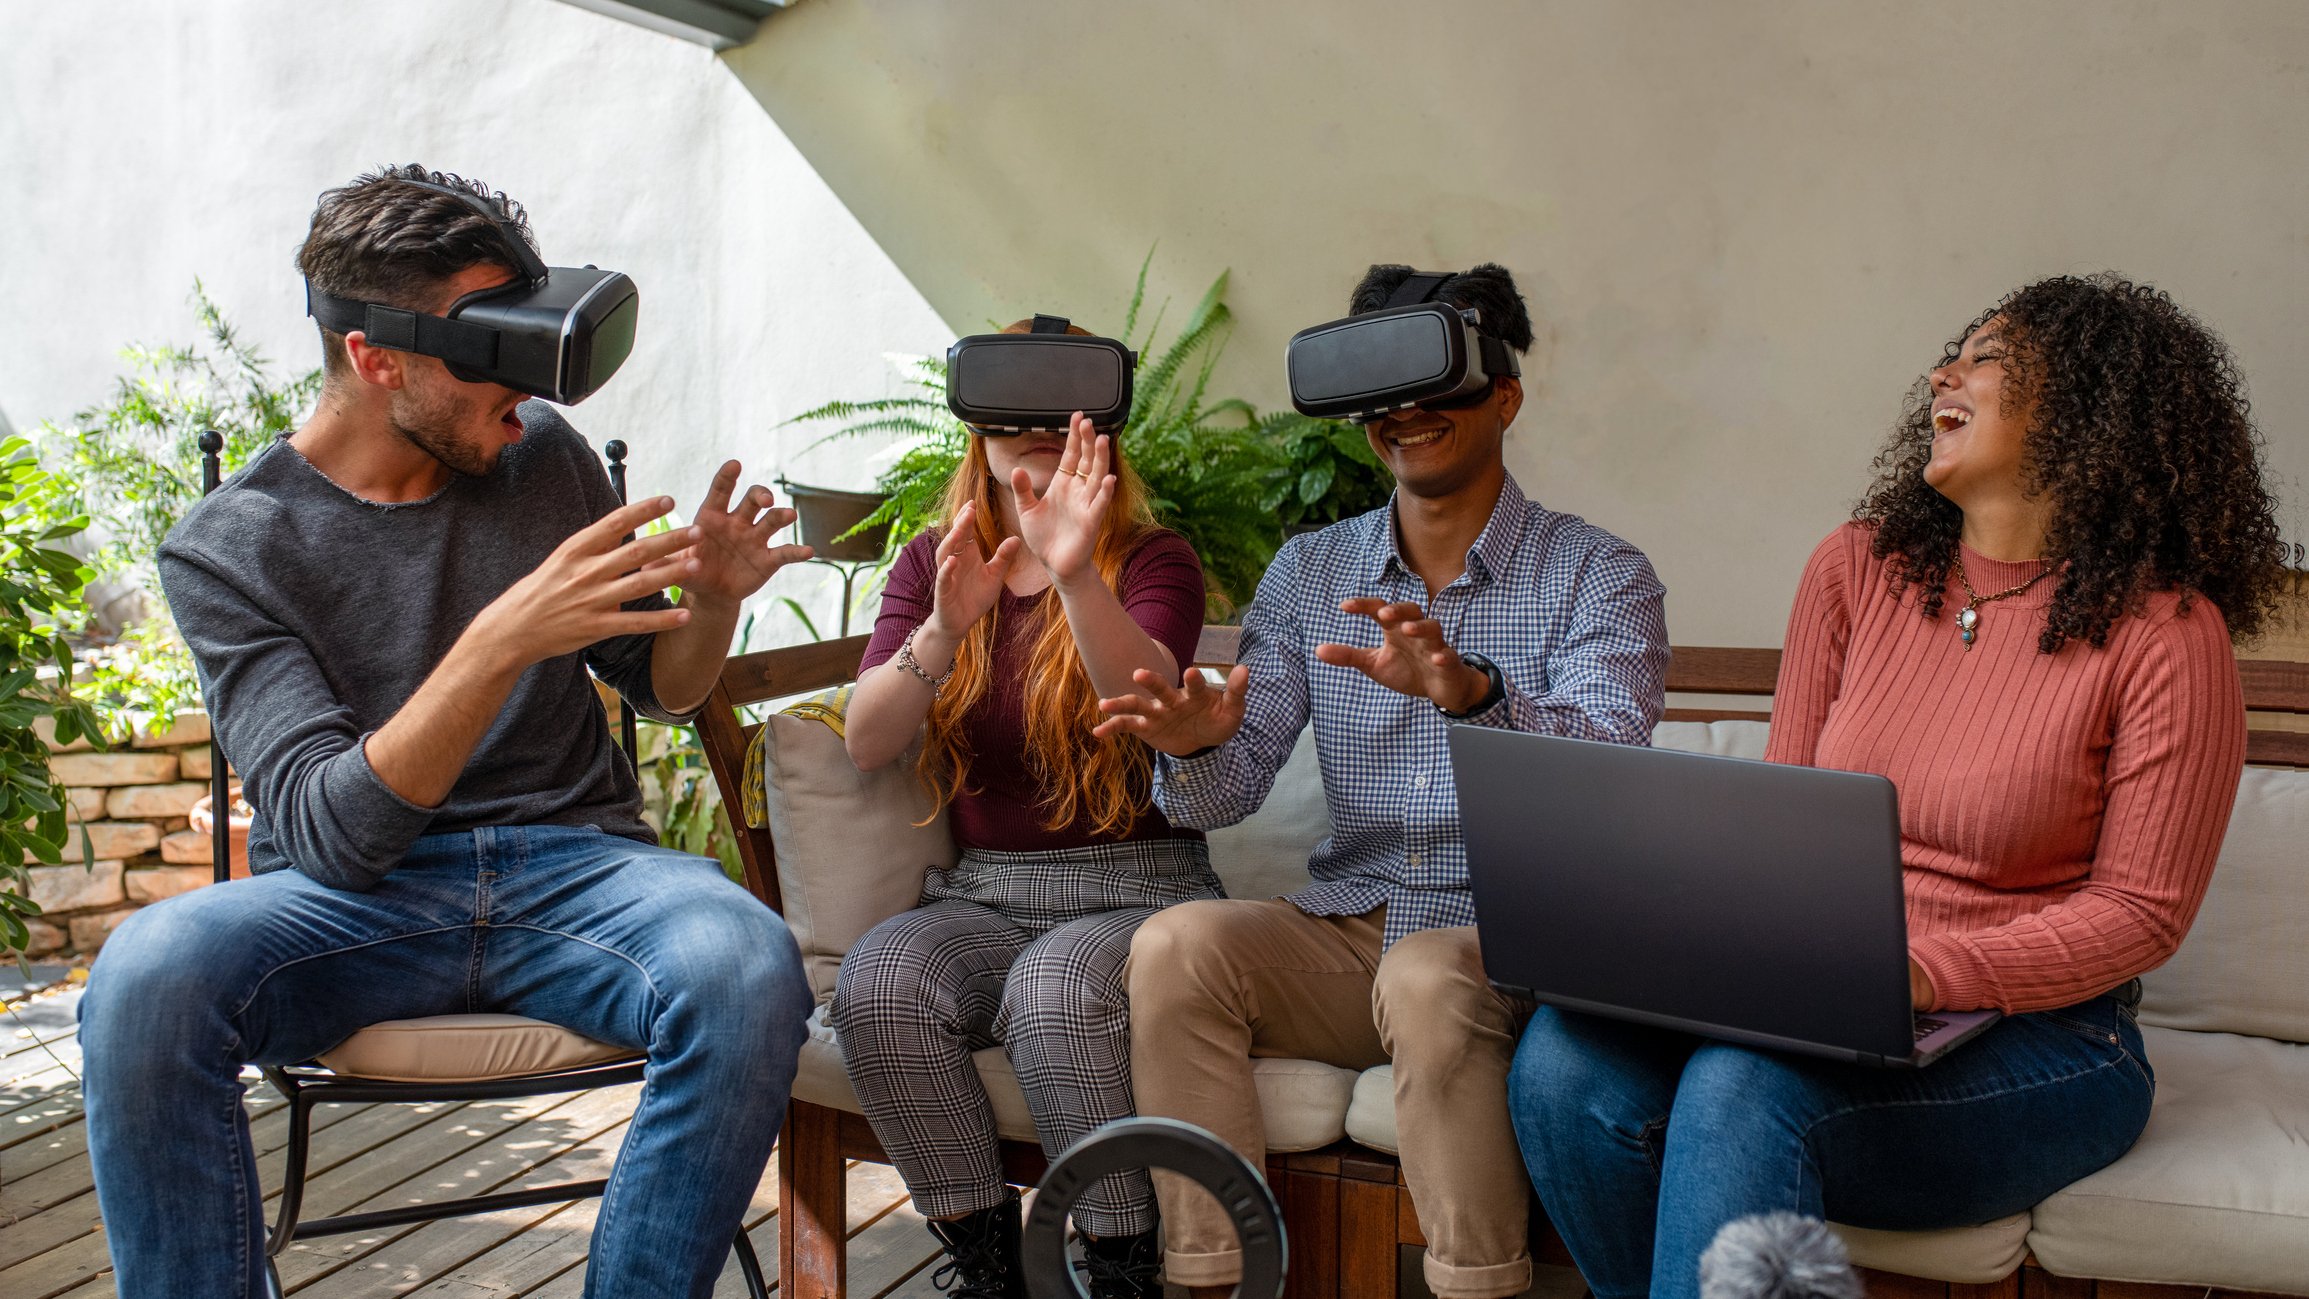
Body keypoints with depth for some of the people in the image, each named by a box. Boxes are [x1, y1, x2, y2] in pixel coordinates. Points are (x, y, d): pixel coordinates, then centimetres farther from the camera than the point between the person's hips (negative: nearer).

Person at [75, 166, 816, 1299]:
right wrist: (501, 642, -29)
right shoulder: (227, 549, -3)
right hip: (353, 903, -1)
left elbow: (659, 689, 19)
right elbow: (327, 830, -15)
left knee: (748, 970, -32)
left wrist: (710, 603, -6)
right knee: (147, 973, -34)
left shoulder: (544, 455, 7)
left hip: (575, 865, 2)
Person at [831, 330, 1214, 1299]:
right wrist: (946, 626, -22)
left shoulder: (1154, 562, 3)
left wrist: (1077, 579, -38)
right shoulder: (932, 563, 12)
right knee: (878, 981, -28)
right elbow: (866, 743, -4)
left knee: (1056, 989, -34)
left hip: (1132, 890, -3)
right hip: (981, 898, 3)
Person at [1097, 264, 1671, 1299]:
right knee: (1176, 944, -24)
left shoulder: (1600, 578, 0)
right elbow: (1228, 793, 4)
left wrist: (1473, 692, -38)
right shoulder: (1310, 570, 12)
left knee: (1428, 976, -35)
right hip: (1346, 930, 4)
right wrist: (1198, 743, -21)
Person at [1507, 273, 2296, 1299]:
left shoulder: (2166, 635, -7)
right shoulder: (1857, 569, 7)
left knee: (1742, 1091, -34)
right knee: (1565, 1065, -23)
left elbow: (2140, 910, -8)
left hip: (2037, 1036, -4)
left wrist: (1920, 972, -21)